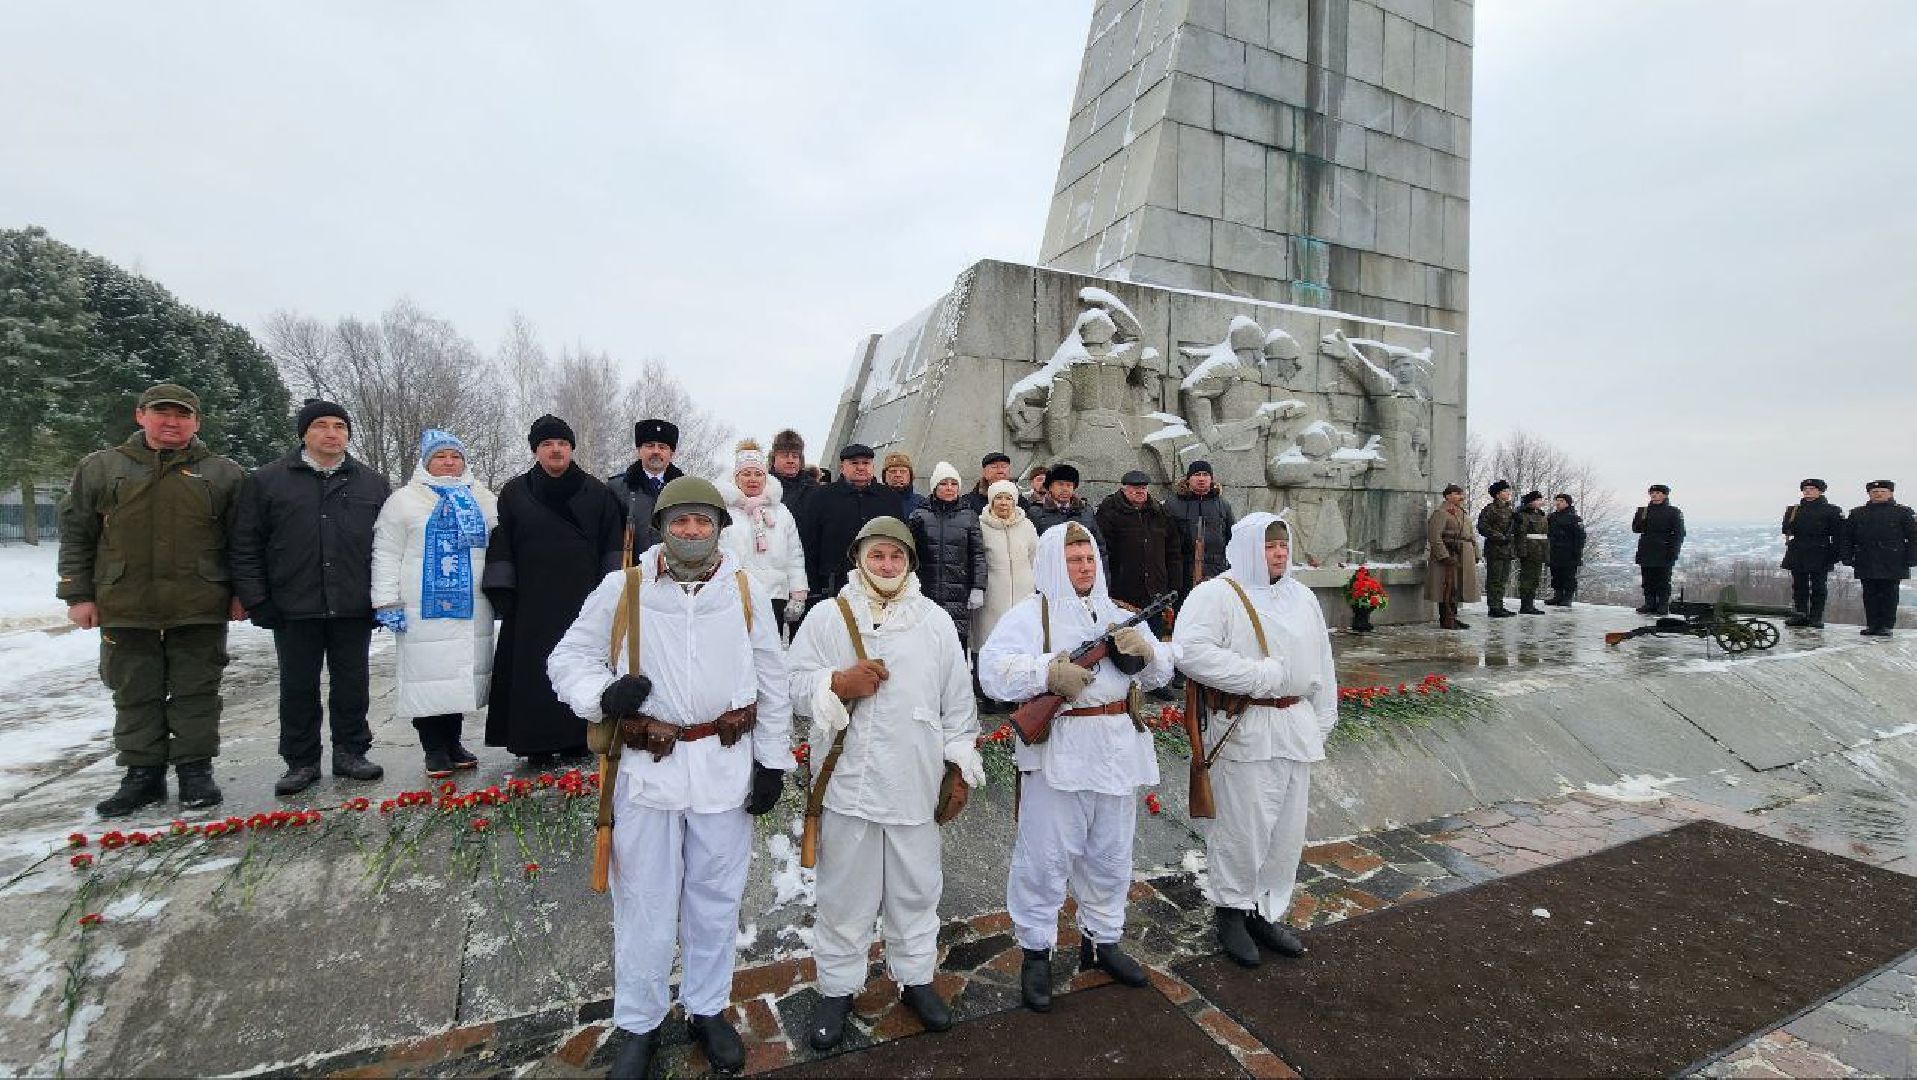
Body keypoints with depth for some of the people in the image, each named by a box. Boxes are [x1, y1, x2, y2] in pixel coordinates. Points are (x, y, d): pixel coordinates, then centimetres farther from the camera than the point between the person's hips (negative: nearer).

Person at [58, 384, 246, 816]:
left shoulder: (224, 473, 3)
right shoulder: (100, 468, 6)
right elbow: (76, 535, 9)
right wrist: (78, 593, 4)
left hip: (199, 607, -1)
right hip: (125, 607, 2)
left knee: (196, 692, 6)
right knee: (135, 695, 9)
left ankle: (195, 770, 15)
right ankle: (142, 774, 20)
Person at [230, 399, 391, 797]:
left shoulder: (373, 484, 8)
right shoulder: (266, 481, 4)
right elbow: (246, 545, 4)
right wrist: (256, 600, -3)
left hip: (354, 609, 1)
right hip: (294, 609, 0)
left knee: (352, 683, 9)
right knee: (298, 686, 8)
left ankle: (350, 752, 22)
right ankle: (301, 761, 20)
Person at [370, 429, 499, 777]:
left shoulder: (483, 500, 12)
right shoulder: (404, 500, 2)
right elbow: (386, 554, -1)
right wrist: (387, 602, -7)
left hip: (472, 608, 3)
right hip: (425, 609, -3)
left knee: (464, 671, 7)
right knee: (429, 672, -1)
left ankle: (452, 741, 22)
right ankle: (434, 748, 12)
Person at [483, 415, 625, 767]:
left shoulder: (598, 493, 7)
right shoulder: (514, 493, 8)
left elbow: (613, 547, 6)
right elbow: (500, 547, 6)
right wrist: (502, 595, -1)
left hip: (583, 601, 0)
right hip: (532, 603, 0)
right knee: (533, 671, 2)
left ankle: (577, 738, 13)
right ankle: (537, 744, 11)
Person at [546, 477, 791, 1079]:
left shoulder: (745, 592, 0)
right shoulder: (622, 588, -3)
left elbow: (772, 683, 5)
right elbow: (569, 656, 4)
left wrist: (772, 760, 3)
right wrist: (602, 694, -18)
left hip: (726, 765, 1)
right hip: (648, 766, -1)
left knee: (716, 898, 16)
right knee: (643, 903, 12)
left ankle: (708, 1009, 37)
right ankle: (640, 1025, 35)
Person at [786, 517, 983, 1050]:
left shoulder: (936, 621, 4)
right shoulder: (827, 616, -1)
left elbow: (958, 699, 7)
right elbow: (795, 686, -2)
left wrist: (962, 762, 5)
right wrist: (838, 683, -20)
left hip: (915, 783, 2)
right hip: (847, 780, -1)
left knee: (915, 886, 15)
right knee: (844, 890, 11)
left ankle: (915, 976, 37)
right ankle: (837, 986, 32)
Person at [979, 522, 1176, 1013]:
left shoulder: (1117, 615, 13)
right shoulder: (1030, 614, -5)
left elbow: (1161, 673, 12)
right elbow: (993, 669, -16)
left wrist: (1145, 649, -9)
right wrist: (1049, 672, -27)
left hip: (1117, 751, 6)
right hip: (1058, 753, -5)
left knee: (1111, 856, 18)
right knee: (1046, 857, 4)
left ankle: (1102, 940, 38)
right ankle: (1036, 953, 23)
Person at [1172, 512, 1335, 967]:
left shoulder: (1302, 597, 14)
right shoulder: (1217, 594, -10)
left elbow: (1323, 662, 20)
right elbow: (1190, 651, -24)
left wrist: (1322, 720, 15)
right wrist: (1259, 676, -21)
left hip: (1296, 728, 7)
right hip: (1244, 731, -7)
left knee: (1287, 828, 13)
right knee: (1242, 827, 0)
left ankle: (1268, 913, 30)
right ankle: (1231, 910, 21)